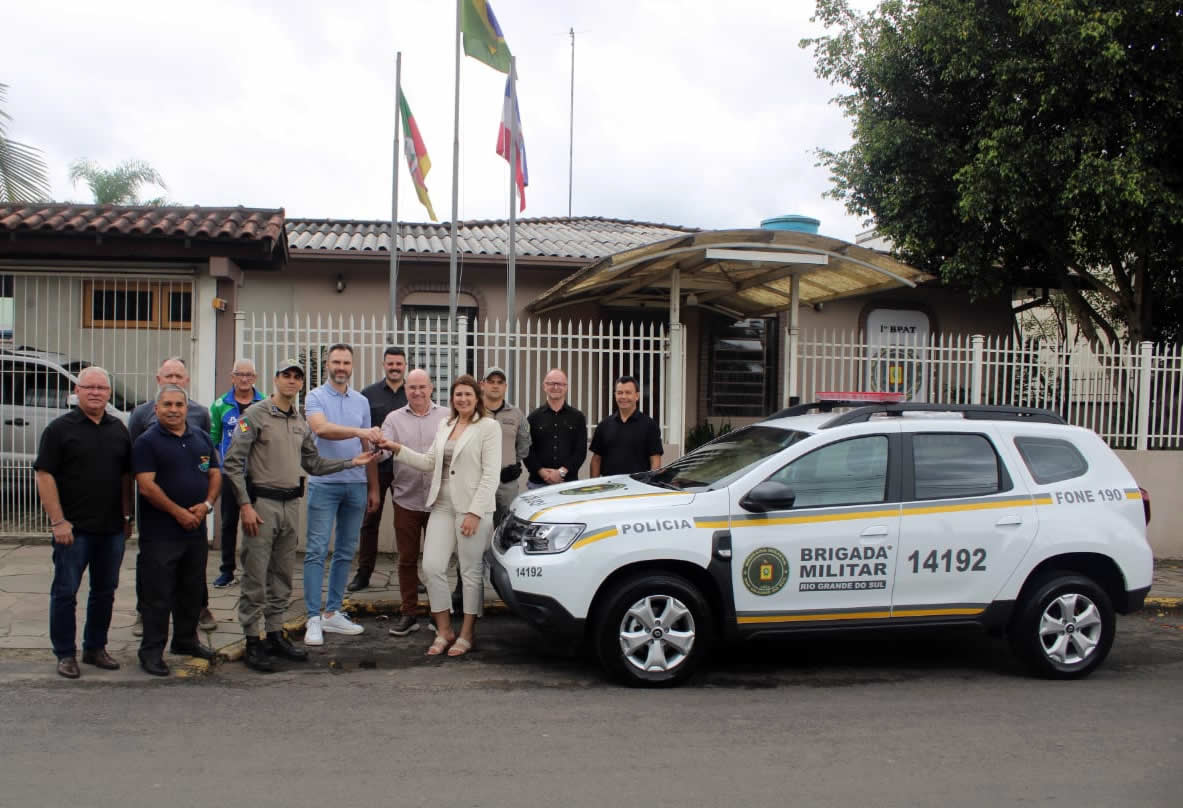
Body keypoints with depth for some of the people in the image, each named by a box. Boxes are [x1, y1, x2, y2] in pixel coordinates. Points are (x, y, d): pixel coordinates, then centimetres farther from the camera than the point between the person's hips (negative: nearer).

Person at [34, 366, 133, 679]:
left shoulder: (119, 429, 10)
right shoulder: (60, 428, -4)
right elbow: (45, 475, -9)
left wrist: (127, 516, 10)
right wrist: (58, 521, -14)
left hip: (112, 528, 5)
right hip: (73, 528, -4)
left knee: (105, 591, 12)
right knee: (65, 592, 3)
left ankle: (96, 648, 24)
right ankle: (65, 654, 14)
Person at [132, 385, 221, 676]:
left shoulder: (202, 439, 12)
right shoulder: (147, 442, -6)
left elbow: (215, 474, 12)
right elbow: (146, 486, -13)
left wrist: (207, 504, -6)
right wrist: (178, 512, -15)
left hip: (196, 530, 6)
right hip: (160, 532, -6)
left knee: (193, 590, 16)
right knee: (158, 594, -1)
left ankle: (186, 639, 31)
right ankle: (151, 651, 9)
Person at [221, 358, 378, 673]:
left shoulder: (301, 422, 13)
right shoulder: (256, 414, -7)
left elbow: (313, 464, 19)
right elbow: (233, 463, -10)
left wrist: (352, 462, 10)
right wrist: (245, 505, -15)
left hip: (291, 505, 6)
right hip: (261, 502, -6)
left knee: (282, 576, 13)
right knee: (255, 578, -2)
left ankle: (275, 634, 23)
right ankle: (252, 642, 6)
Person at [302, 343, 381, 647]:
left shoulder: (362, 402, 13)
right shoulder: (315, 398, -2)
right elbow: (321, 428, -23)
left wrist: (373, 488, 12)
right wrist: (358, 431, -37)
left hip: (356, 485, 5)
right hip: (325, 483, -5)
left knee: (345, 552, 9)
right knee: (317, 551, -6)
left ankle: (332, 612, 18)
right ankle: (314, 619, -3)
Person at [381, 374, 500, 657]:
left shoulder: (488, 426, -5)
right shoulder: (444, 425, 15)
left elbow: (491, 474, -10)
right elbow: (430, 462, 16)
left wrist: (475, 512, -15)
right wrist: (398, 450, 5)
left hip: (472, 508, -6)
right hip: (442, 506, 6)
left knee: (471, 572, 2)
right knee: (432, 567, 0)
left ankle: (466, 636, 14)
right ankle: (444, 632, 14)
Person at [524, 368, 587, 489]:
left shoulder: (577, 417, 9)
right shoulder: (533, 418, 9)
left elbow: (581, 450, 1)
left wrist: (562, 472, -11)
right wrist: (541, 471, -13)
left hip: (569, 481, 0)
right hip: (538, 482, 0)